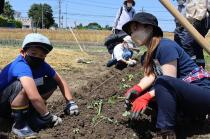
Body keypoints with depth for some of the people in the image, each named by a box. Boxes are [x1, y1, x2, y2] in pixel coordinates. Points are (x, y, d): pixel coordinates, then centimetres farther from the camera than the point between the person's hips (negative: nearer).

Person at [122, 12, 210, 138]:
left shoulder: (165, 46, -19)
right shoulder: (151, 52, 10)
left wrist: (146, 96, -27)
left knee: (163, 82, -34)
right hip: (187, 96, 10)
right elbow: (150, 76, -1)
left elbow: (168, 81, -22)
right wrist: (136, 89, -19)